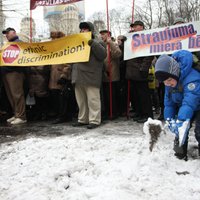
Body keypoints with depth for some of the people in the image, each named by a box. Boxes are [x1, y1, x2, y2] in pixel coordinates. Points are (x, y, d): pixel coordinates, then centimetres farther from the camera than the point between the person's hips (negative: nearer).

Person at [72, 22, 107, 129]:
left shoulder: (97, 43, 4)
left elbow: (102, 55, -13)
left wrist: (93, 44, -19)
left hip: (91, 77, -6)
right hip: (78, 77, 7)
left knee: (93, 100, -6)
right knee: (81, 100, 11)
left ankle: (94, 120, -2)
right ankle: (82, 119, 19)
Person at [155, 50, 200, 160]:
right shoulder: (169, 84, -12)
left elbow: (189, 103, -48)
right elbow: (169, 102, -3)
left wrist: (181, 121, -56)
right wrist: (169, 119, -13)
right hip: (182, 107, 7)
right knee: (178, 129, 2)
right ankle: (180, 155, 15)